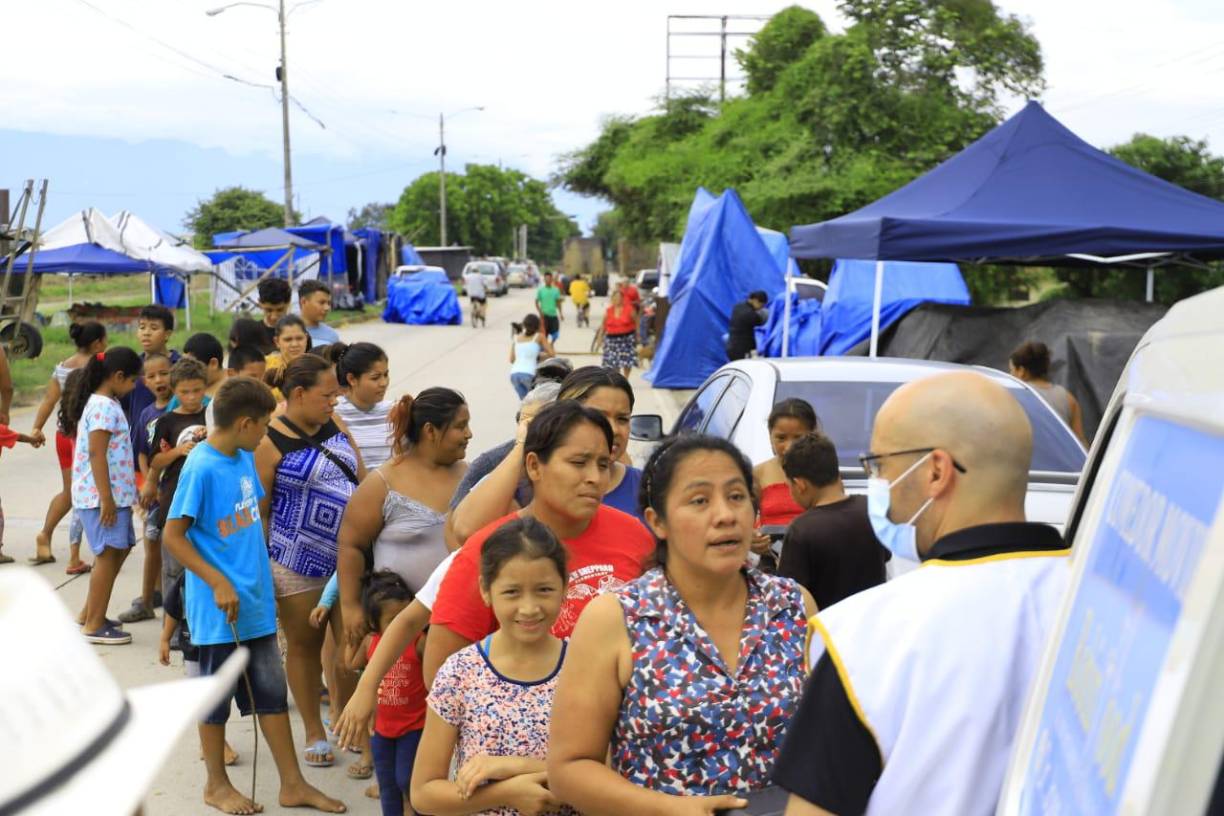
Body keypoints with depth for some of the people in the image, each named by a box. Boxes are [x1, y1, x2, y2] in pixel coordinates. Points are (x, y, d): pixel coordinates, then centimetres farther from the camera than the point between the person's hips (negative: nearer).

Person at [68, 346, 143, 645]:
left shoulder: (101, 403, 15)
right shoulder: (105, 407, -16)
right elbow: (96, 454, -21)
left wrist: (125, 494, 21)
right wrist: (107, 499, -23)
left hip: (114, 494, 10)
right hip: (102, 496, -10)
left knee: (118, 551, 16)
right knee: (108, 554, -3)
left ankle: (89, 615, 25)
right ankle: (94, 626, 4)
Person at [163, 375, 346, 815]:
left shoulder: (244, 458, 5)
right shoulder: (201, 468, -18)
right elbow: (172, 536, -17)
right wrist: (219, 584, -20)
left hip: (255, 601, 8)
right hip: (220, 607, -7)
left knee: (272, 690, 13)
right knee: (218, 695, 9)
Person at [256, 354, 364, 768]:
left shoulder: (335, 427, 6)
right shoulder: (272, 442, -12)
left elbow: (363, 482, 13)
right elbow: (258, 511, -9)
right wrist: (262, 570, -9)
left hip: (349, 557, 5)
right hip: (298, 562, -5)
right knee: (304, 646, 10)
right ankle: (314, 732, 24)